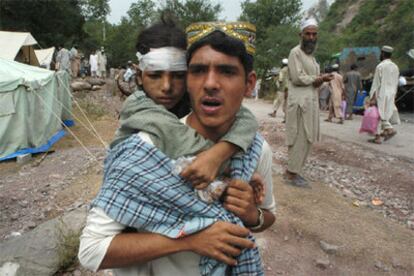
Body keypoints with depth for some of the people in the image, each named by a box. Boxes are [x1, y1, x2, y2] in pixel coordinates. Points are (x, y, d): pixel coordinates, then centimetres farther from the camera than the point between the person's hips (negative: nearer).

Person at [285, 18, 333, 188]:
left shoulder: (311, 55, 21)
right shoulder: (295, 52, -7)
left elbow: (313, 79, 18)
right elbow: (297, 78, -17)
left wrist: (320, 80, -5)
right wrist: (319, 78, -6)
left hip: (311, 101, 9)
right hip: (300, 102, -9)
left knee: (306, 139, 9)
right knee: (300, 139, -7)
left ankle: (293, 170, 17)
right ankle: (291, 174, 2)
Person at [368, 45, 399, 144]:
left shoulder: (380, 66, -11)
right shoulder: (395, 67, 11)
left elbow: (376, 83, -15)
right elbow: (396, 84, 13)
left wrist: (373, 98, -14)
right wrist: (393, 97, 19)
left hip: (381, 94, -7)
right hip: (390, 95, 7)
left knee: (378, 115, 0)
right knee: (384, 115, 17)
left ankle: (378, 138, 1)